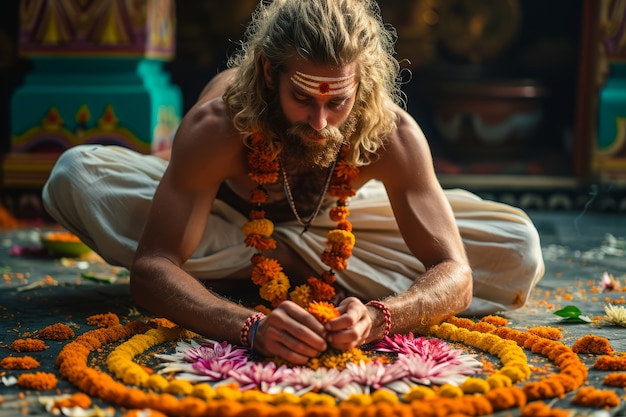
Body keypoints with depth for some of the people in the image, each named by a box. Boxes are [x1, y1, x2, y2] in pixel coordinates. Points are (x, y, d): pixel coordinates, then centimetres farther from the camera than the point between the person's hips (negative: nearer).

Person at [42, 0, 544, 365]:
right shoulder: (215, 127, -39)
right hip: (227, 209, -1)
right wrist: (251, 325, -60)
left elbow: (454, 276, -31)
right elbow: (150, 269, -42)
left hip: (337, 218, 1)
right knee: (75, 175, -28)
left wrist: (376, 318, -53)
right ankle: (290, 262, -17)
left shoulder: (392, 134, -35)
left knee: (518, 254, -19)